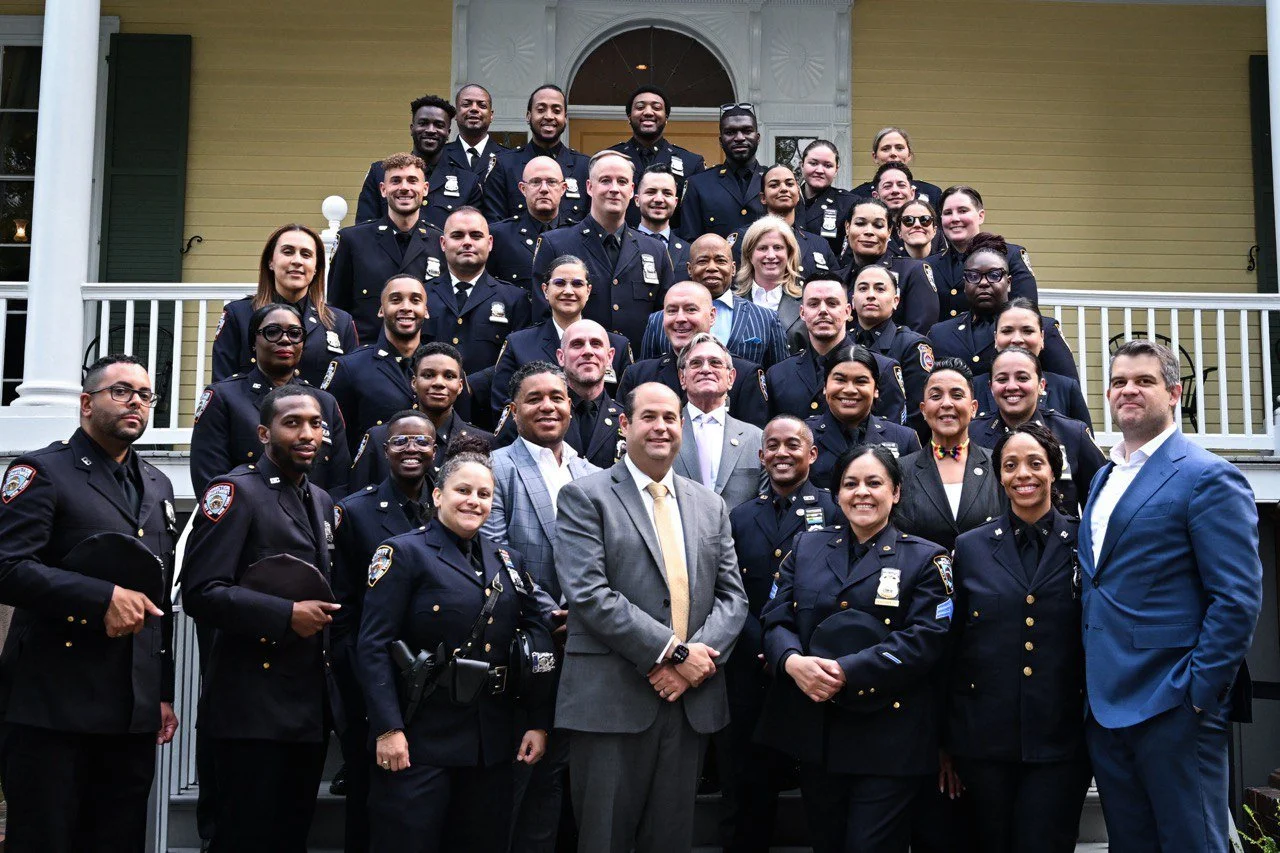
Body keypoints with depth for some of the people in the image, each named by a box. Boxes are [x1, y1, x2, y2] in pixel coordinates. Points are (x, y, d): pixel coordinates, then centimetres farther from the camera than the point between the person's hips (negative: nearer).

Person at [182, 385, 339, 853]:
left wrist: (326, 615, 6)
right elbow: (201, 593, -17)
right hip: (254, 705, -8)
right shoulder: (236, 491, -8)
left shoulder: (321, 502, 17)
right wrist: (287, 615, -21)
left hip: (311, 704, 8)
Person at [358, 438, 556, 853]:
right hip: (420, 741, -5)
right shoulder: (404, 553, -4)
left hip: (492, 745, 5)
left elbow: (538, 643, 12)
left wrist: (539, 723, 5)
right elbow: (374, 645, -11)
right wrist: (388, 728, -18)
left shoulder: (508, 562, 13)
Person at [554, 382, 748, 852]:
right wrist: (673, 652, -16)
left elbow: (733, 595, 9)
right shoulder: (585, 497, -2)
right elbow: (589, 593, -14)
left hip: (691, 702, 5)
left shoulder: (710, 505, 15)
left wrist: (700, 657, -10)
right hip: (613, 701, -5)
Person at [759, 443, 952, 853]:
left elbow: (924, 639, -12)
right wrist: (793, 661, -18)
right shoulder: (806, 547, 12)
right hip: (814, 731, 4)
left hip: (889, 738, -4)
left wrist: (846, 671, -20)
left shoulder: (925, 558, 0)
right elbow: (775, 619, 6)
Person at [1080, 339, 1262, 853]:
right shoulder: (1104, 478, 17)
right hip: (1105, 705, 7)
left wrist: (1200, 692, -17)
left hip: (1171, 709, -7)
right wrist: (1092, 686, 12)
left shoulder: (1207, 478, -8)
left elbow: (1239, 597, -14)